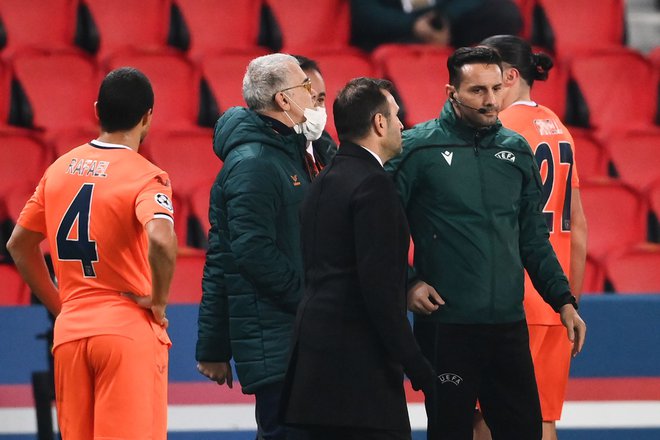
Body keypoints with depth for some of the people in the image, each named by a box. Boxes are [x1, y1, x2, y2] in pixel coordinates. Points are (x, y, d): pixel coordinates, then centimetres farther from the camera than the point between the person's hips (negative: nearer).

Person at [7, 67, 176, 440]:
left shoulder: (60, 169, 11)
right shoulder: (146, 176, -8)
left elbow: (19, 245, 19)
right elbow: (161, 239, -27)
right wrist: (158, 301, -12)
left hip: (69, 333, 5)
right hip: (128, 328, -5)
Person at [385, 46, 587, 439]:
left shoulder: (516, 150, 9)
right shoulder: (418, 147, -5)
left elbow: (534, 239, 15)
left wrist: (564, 300, 10)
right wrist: (407, 282, -12)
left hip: (509, 324, 5)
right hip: (446, 327, -4)